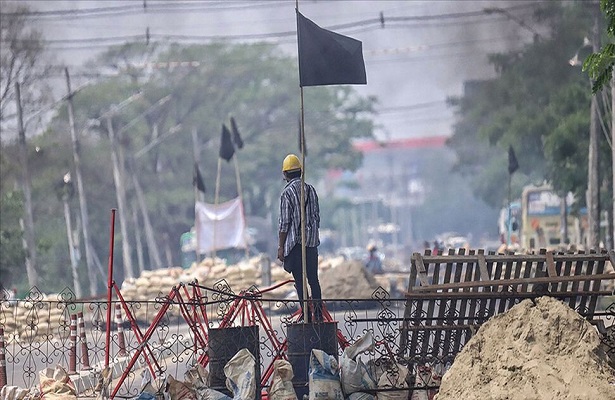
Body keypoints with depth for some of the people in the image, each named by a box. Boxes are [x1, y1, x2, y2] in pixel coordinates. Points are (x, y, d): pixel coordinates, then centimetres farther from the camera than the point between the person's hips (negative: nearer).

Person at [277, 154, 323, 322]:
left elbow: (284, 222, -11)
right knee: (314, 279, 11)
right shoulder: (311, 190, 8)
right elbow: (317, 217, 13)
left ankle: (306, 316, -5)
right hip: (312, 242, 6)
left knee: (300, 281, -3)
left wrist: (281, 246, -5)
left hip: (295, 242, -6)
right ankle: (319, 314, 9)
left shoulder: (287, 193, -10)